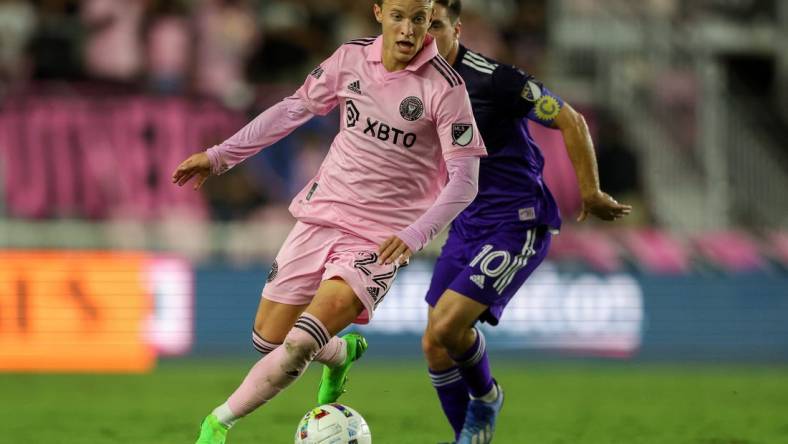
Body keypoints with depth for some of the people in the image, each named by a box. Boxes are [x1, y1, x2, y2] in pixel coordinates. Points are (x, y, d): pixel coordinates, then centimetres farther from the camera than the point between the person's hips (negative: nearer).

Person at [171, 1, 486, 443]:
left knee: (299, 346, -21)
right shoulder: (352, 58, 0)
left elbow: (464, 181, -13)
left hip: (381, 238, -5)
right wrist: (220, 156, 13)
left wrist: (414, 235, -26)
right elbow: (294, 109, 13)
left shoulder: (445, 87, -14)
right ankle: (341, 353, 39)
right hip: (322, 214, 5)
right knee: (268, 340, 8)